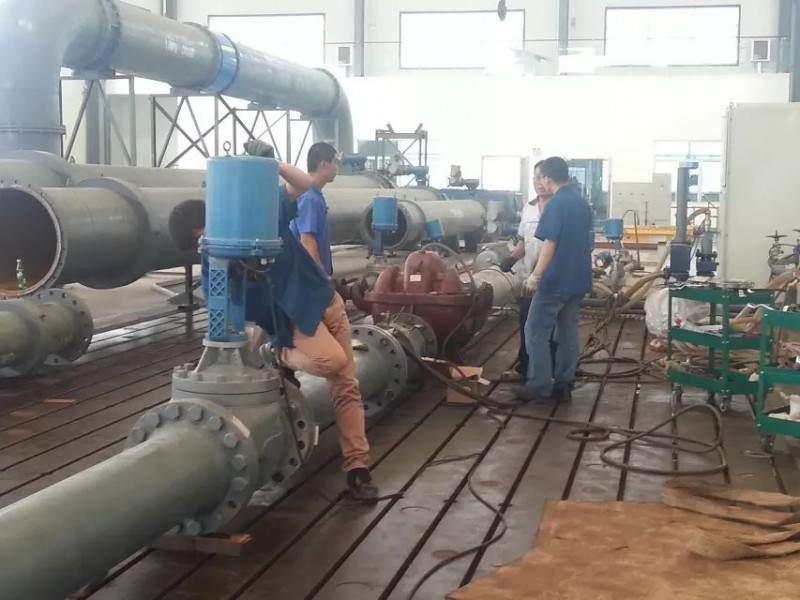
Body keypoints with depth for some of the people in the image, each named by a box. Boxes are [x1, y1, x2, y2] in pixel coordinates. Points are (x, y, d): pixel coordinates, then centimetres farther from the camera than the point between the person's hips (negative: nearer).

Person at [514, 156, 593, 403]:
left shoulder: (556, 204, -14)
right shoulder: (583, 204, 12)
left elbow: (550, 244, -19)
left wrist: (536, 275, -18)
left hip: (556, 279, -8)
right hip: (578, 279, 8)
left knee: (536, 331, -1)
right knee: (568, 333, 11)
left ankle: (540, 386, 0)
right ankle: (563, 385, 14)